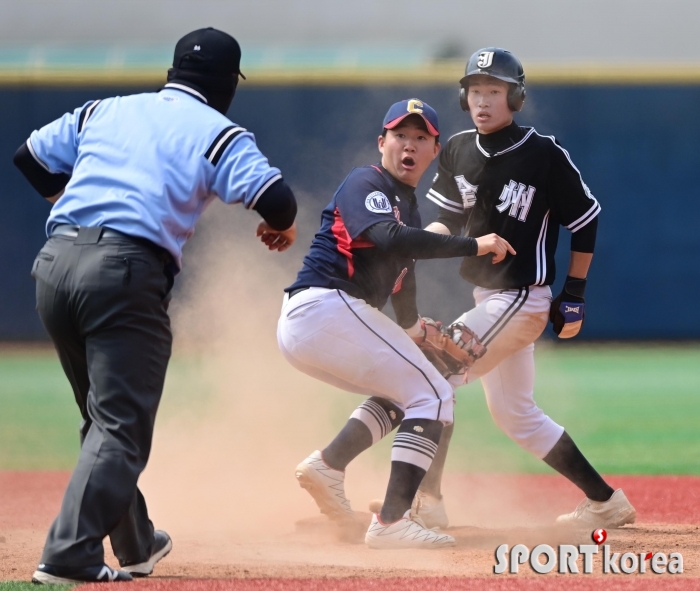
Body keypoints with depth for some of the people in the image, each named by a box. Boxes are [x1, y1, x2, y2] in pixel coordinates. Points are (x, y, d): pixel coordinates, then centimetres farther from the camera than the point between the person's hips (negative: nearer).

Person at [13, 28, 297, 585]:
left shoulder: (104, 111, 21)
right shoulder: (218, 134, 5)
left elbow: (30, 156, 26)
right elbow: (275, 197, -7)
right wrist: (281, 225, 14)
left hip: (55, 264, 6)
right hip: (127, 271, -6)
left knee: (105, 415, 20)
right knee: (121, 425, -4)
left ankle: (134, 545, 31)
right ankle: (70, 557, -17)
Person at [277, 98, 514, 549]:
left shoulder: (408, 207, 21)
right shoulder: (366, 184, -8)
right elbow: (389, 241, -26)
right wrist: (474, 246, -23)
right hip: (328, 308, -10)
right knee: (433, 394, -9)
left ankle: (328, 465, 8)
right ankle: (391, 522, -20)